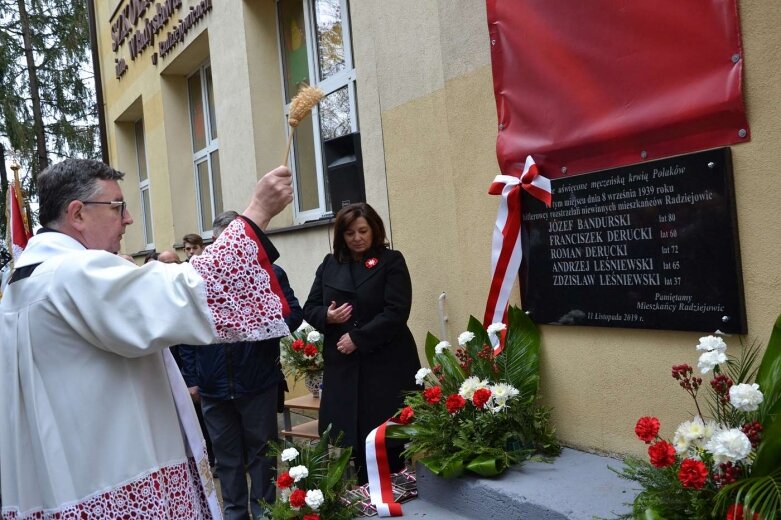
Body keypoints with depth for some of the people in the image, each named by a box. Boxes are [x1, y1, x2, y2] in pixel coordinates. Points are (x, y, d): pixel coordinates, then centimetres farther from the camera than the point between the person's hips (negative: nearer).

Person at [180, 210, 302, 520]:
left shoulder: (269, 273, -1)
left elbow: (294, 314, -2)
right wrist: (190, 378, 4)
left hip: (259, 383, -2)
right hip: (213, 386, 2)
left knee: (261, 452, 10)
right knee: (226, 456, 13)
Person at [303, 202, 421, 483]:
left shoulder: (391, 261, 0)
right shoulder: (329, 265, 13)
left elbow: (396, 312, -10)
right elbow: (309, 309, 15)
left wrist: (358, 338, -14)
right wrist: (327, 316, -8)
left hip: (386, 365, -3)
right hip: (341, 366, 4)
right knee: (345, 439, 3)